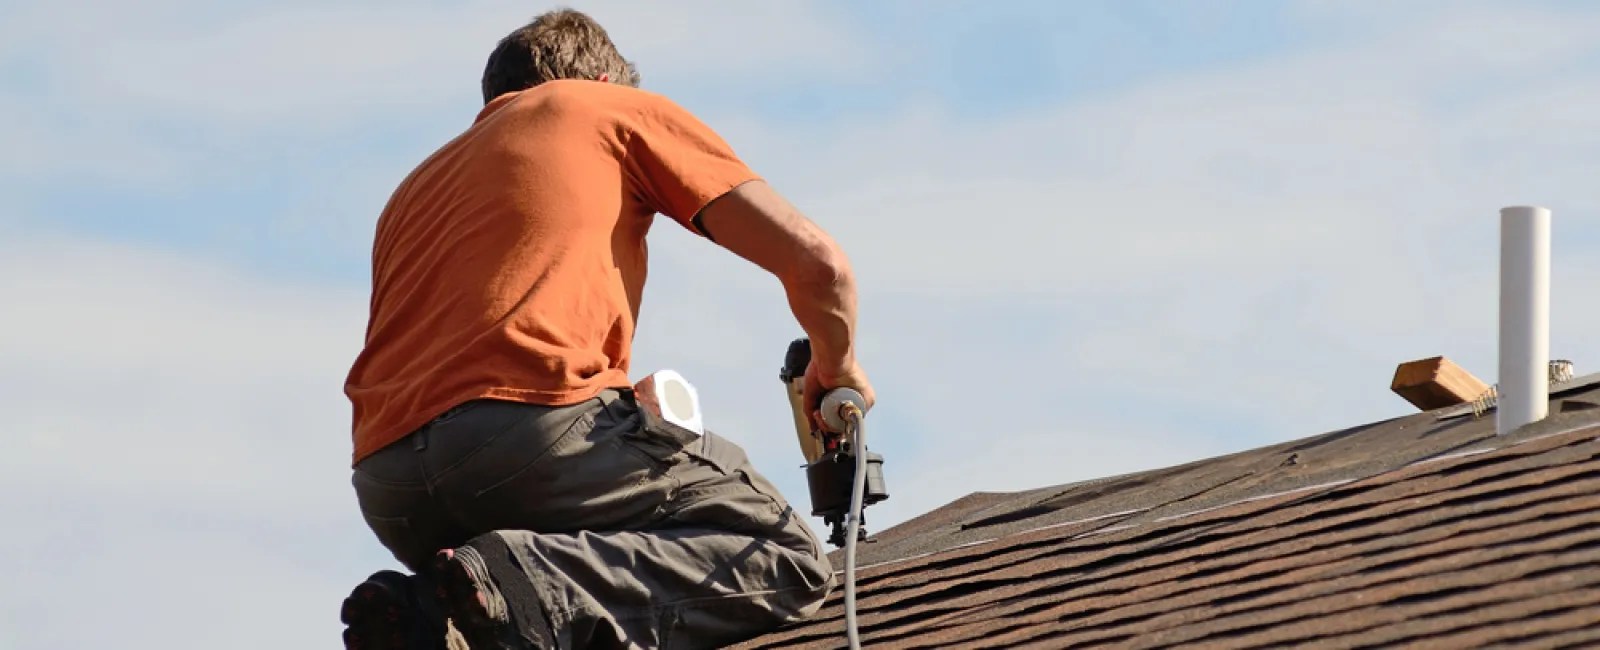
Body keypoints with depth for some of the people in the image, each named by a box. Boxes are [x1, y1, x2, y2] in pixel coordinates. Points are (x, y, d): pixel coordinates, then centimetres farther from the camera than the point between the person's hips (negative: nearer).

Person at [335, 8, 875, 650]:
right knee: (788, 559, 3)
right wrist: (835, 367, 34)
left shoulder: (415, 189, 36)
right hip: (538, 420, -6)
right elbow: (814, 261, 13)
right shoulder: (619, 110, 20)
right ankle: (519, 586, -20)